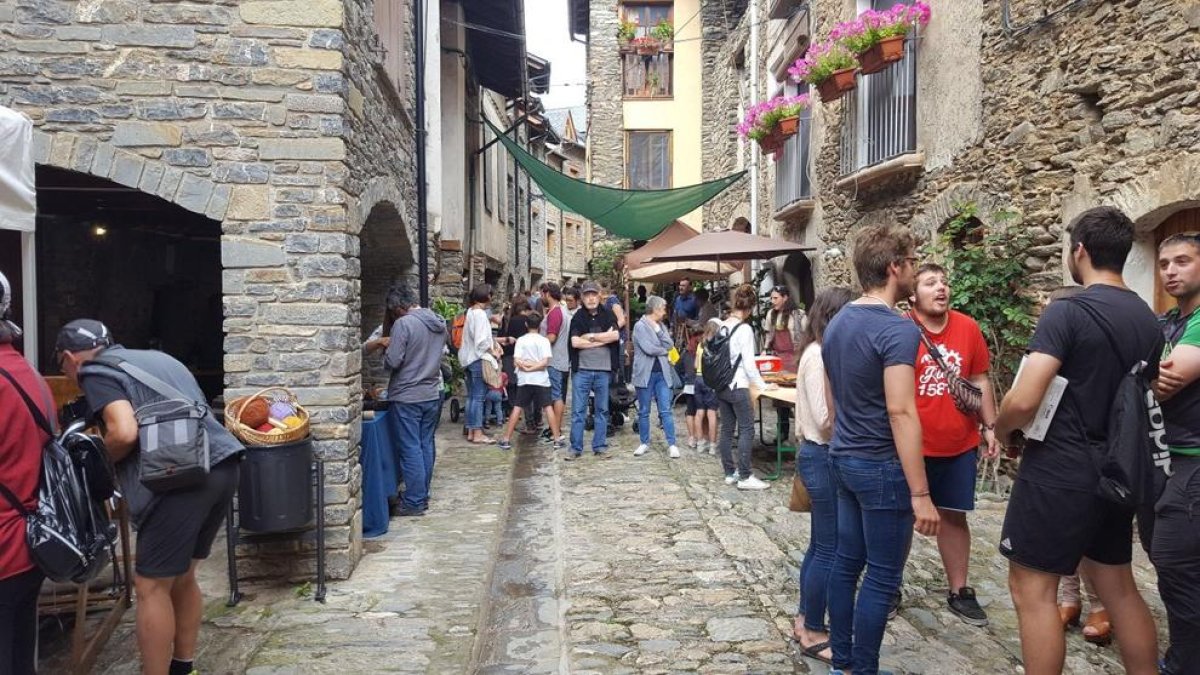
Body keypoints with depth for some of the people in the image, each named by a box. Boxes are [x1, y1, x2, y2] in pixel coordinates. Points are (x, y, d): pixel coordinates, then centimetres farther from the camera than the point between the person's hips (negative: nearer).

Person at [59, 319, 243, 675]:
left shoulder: (96, 373, 2)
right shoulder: (155, 358, 26)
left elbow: (124, 433, -14)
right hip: (221, 466, 9)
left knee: (151, 587, 5)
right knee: (182, 576, 22)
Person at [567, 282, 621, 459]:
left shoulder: (608, 316, 6)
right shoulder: (578, 317, 2)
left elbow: (615, 335, -10)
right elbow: (575, 342, -10)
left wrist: (590, 336, -10)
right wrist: (603, 339, -9)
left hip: (603, 370, 1)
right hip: (582, 370, -1)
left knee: (602, 410, 8)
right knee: (578, 410, 1)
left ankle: (600, 446, 16)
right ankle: (576, 448, 8)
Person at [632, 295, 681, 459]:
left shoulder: (661, 326, 12)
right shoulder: (640, 326, -7)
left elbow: (670, 345, 2)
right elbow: (648, 348, -17)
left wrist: (658, 330, -7)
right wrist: (663, 351, -2)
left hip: (662, 373, 4)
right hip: (645, 373, -4)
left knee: (666, 411, 1)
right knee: (644, 411, 7)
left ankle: (672, 444, 3)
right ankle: (645, 443, 18)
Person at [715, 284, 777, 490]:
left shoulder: (722, 326, 6)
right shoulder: (745, 329, -14)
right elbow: (749, 363, -15)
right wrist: (763, 385, -5)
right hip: (738, 387, -7)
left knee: (727, 429, 11)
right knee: (747, 430, -2)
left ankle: (729, 472, 17)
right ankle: (745, 477, -2)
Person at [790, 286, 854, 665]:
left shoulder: (820, 352, 11)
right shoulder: (820, 356, -18)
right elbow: (826, 419, -22)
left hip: (818, 455, 10)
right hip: (824, 458, -10)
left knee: (820, 545, 17)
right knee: (830, 549, 0)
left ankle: (805, 621, 29)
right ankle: (813, 633, 13)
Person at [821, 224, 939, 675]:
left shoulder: (837, 322, 8)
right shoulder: (897, 329, -19)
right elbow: (900, 413, -25)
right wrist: (921, 494, -23)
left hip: (842, 458, 9)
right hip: (882, 466, -8)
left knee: (847, 563, 15)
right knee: (882, 578, 3)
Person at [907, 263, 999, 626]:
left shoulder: (968, 328, 0)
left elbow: (980, 380, 9)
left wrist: (990, 426, 6)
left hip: (959, 444, 4)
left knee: (954, 516, 14)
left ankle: (959, 591, 29)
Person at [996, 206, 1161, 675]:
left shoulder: (1067, 312, -17)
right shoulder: (1148, 320, 8)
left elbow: (1024, 401, -24)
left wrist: (1002, 429, -4)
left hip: (1059, 472, -8)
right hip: (1115, 473, 8)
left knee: (1032, 588, 1)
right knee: (1118, 588, 19)